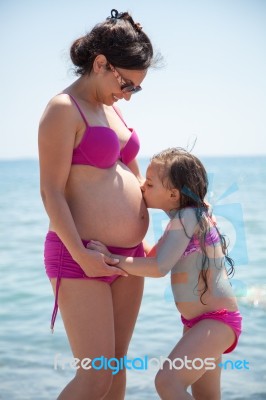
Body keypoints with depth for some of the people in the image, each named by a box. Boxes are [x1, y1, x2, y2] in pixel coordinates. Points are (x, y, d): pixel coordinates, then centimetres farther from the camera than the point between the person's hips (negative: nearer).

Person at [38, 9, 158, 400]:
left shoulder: (111, 109, 15)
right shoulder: (63, 110, -12)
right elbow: (51, 192, -17)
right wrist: (82, 255, -22)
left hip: (127, 255, 9)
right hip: (80, 258, -9)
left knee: (116, 363, 12)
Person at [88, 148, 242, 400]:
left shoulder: (187, 216, -17)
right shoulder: (185, 219, 11)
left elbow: (160, 267, -24)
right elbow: (153, 256, 16)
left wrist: (112, 259, -19)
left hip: (218, 320, -11)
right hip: (200, 322, 11)